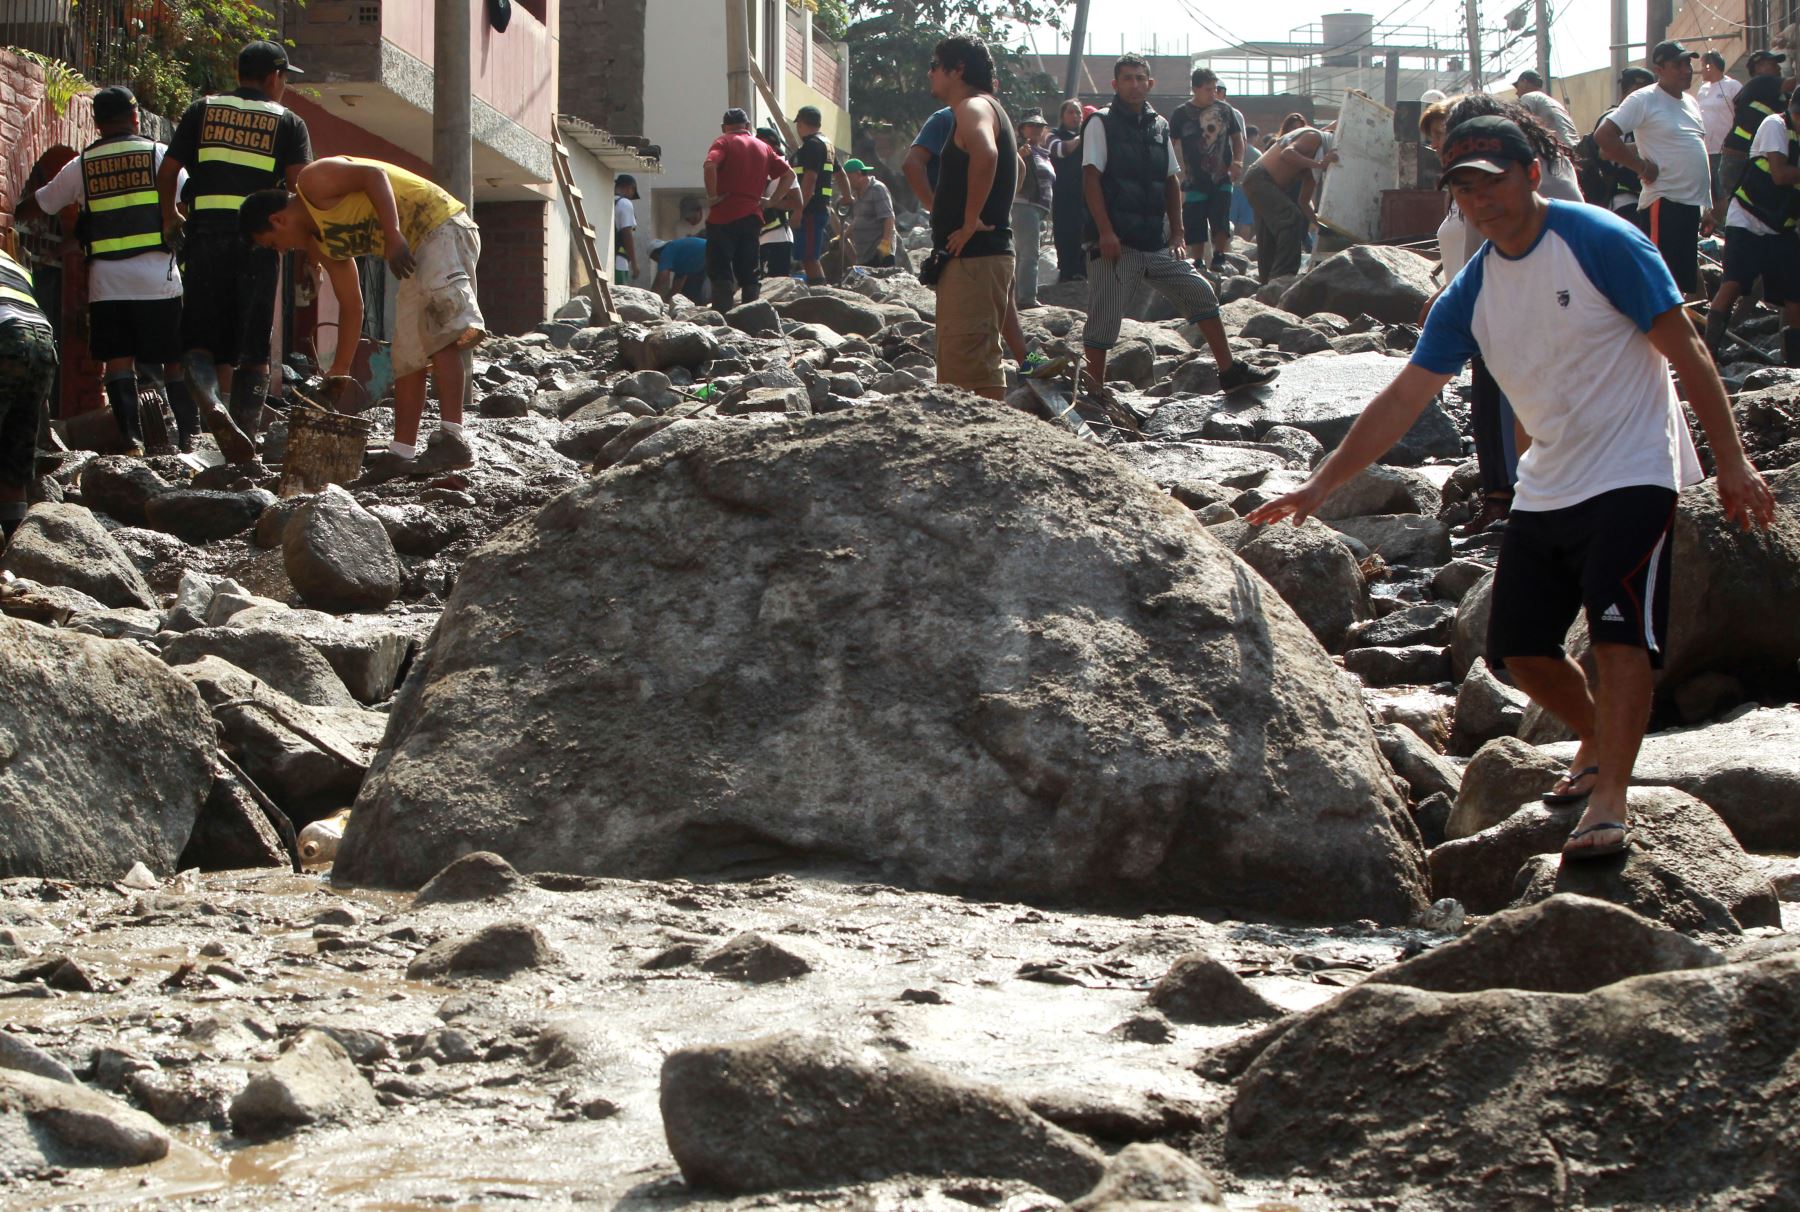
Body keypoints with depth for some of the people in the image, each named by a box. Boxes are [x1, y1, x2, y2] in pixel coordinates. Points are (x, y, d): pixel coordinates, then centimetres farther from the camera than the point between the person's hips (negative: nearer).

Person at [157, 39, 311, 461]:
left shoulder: (201, 111, 13)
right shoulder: (288, 122, 8)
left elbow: (167, 172, 9)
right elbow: (299, 182, -6)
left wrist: (169, 218, 26)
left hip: (205, 234, 1)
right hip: (259, 237, -1)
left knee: (200, 339, 3)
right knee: (253, 349, 6)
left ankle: (211, 402, -27)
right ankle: (246, 442, 1)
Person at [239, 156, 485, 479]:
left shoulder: (313, 181, -8)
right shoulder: (321, 243, 17)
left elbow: (373, 174, -20)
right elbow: (351, 305, 22)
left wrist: (393, 235, -29)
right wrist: (339, 371, 24)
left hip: (442, 227, -11)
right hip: (415, 252, 11)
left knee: (440, 330, -24)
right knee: (407, 354, 10)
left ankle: (451, 438, -35)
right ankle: (402, 452, 12)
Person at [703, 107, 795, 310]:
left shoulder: (724, 142, 0)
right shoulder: (763, 147, 15)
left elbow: (710, 165, -20)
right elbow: (789, 175, 13)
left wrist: (712, 196, -12)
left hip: (723, 216, -4)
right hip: (752, 217, 4)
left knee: (720, 272, -4)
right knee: (750, 274, 10)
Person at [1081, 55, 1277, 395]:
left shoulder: (1159, 125, 14)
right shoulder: (1101, 123, -3)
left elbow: (1172, 180, 18)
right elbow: (1092, 178, -10)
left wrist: (1177, 232, 9)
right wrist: (1105, 232, -18)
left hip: (1156, 244, 6)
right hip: (1115, 244, -6)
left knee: (1201, 294, 3)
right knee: (1103, 320, -5)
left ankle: (1229, 372, 11)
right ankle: (1093, 392, 3)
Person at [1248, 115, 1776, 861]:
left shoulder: (1601, 243, -14)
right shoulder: (1472, 292, 4)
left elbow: (1685, 352, -11)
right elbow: (1404, 398, 6)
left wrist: (1732, 463, -14)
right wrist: (1322, 483, 0)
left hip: (1632, 476, -7)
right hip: (1545, 487, 7)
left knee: (1618, 632, -19)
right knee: (1518, 647, 6)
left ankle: (1609, 803, -18)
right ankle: (1599, 744, 32)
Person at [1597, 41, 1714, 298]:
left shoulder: (1691, 103, 17)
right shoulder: (1644, 100, -8)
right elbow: (1603, 136, -17)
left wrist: (1708, 207, 20)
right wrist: (1642, 166, -15)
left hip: (1694, 204, 8)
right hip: (1664, 202, -8)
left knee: (1686, 278, 11)